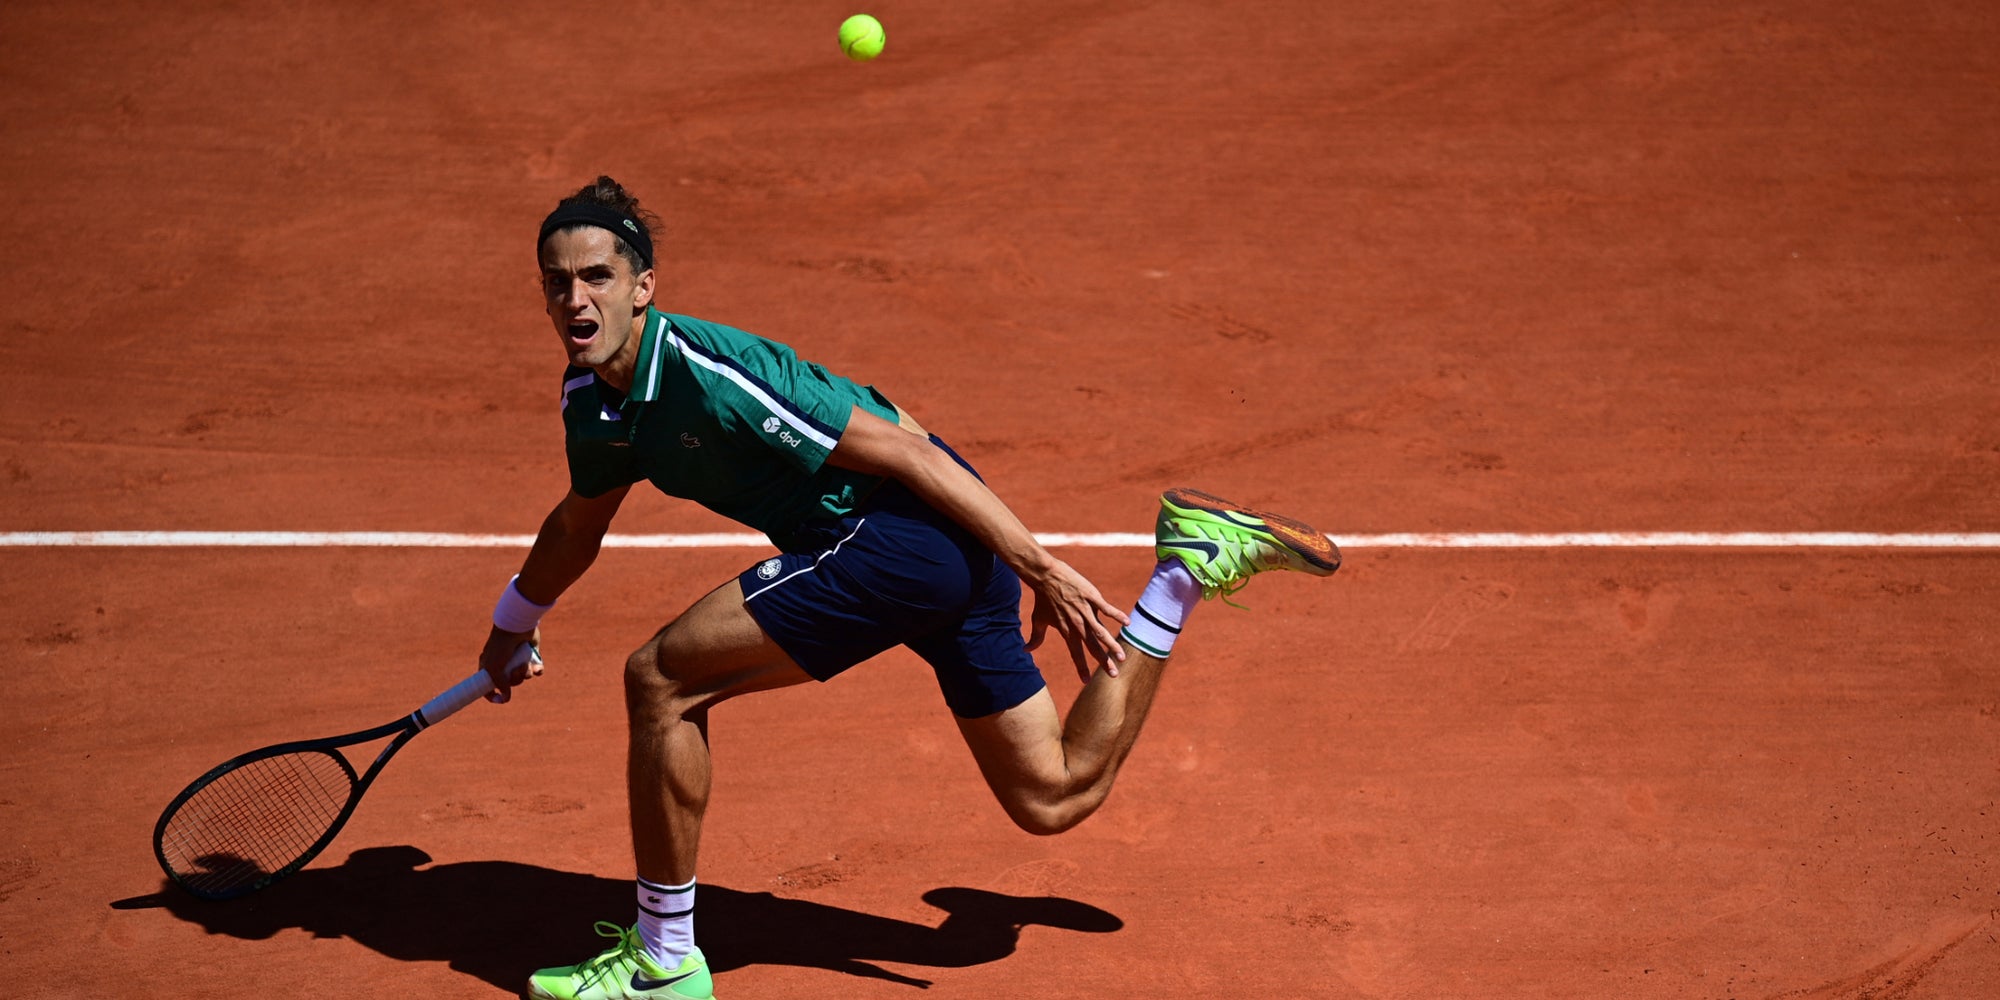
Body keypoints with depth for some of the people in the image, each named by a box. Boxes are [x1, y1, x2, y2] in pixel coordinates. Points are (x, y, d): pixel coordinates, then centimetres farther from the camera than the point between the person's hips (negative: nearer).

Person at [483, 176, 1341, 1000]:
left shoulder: (709, 373, -22)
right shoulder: (593, 401, 5)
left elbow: (906, 452, -21)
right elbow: (580, 520, 29)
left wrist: (1042, 570, -21)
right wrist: (513, 624, 43)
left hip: (911, 524, -10)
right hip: (948, 560, 10)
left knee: (661, 678, -11)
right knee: (1055, 799, 18)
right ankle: (1191, 566, 25)